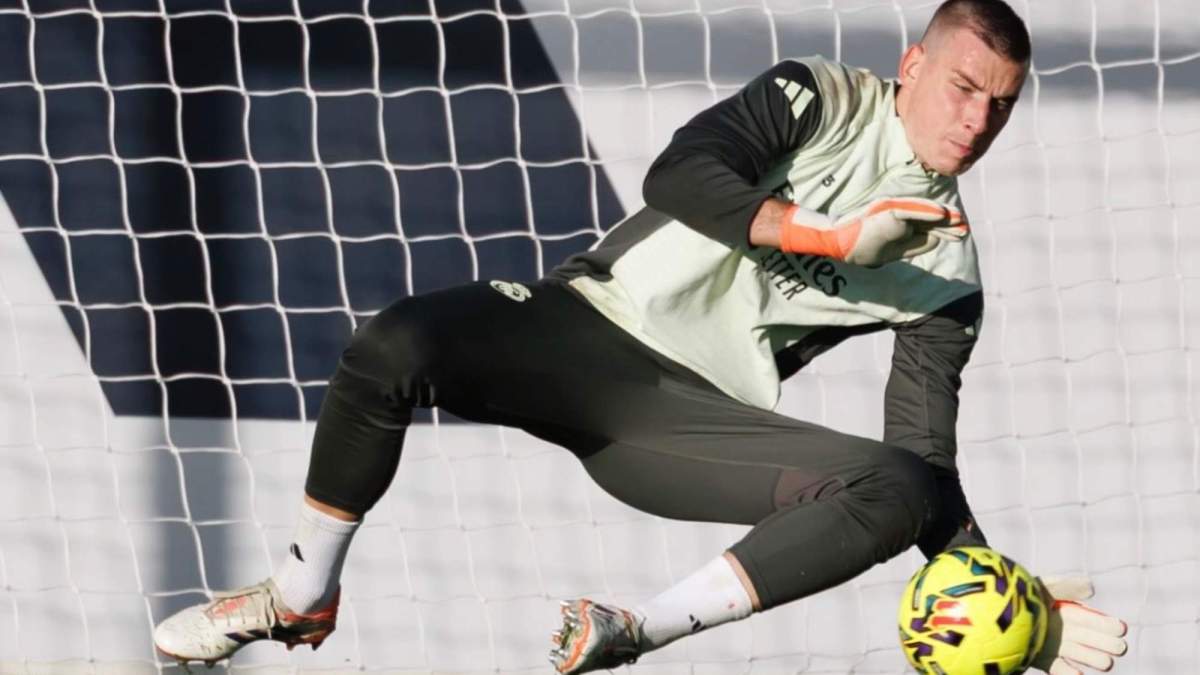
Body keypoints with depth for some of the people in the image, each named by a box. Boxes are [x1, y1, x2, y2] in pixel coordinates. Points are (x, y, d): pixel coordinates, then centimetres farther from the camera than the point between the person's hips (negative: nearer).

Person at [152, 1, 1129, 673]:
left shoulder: (948, 274, 10)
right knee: (395, 347, -30)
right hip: (593, 329, -2)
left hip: (690, 420, 2)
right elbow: (680, 175, -14)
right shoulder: (820, 100, 3)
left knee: (905, 490, -24)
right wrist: (833, 238, -21)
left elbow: (928, 457, 7)